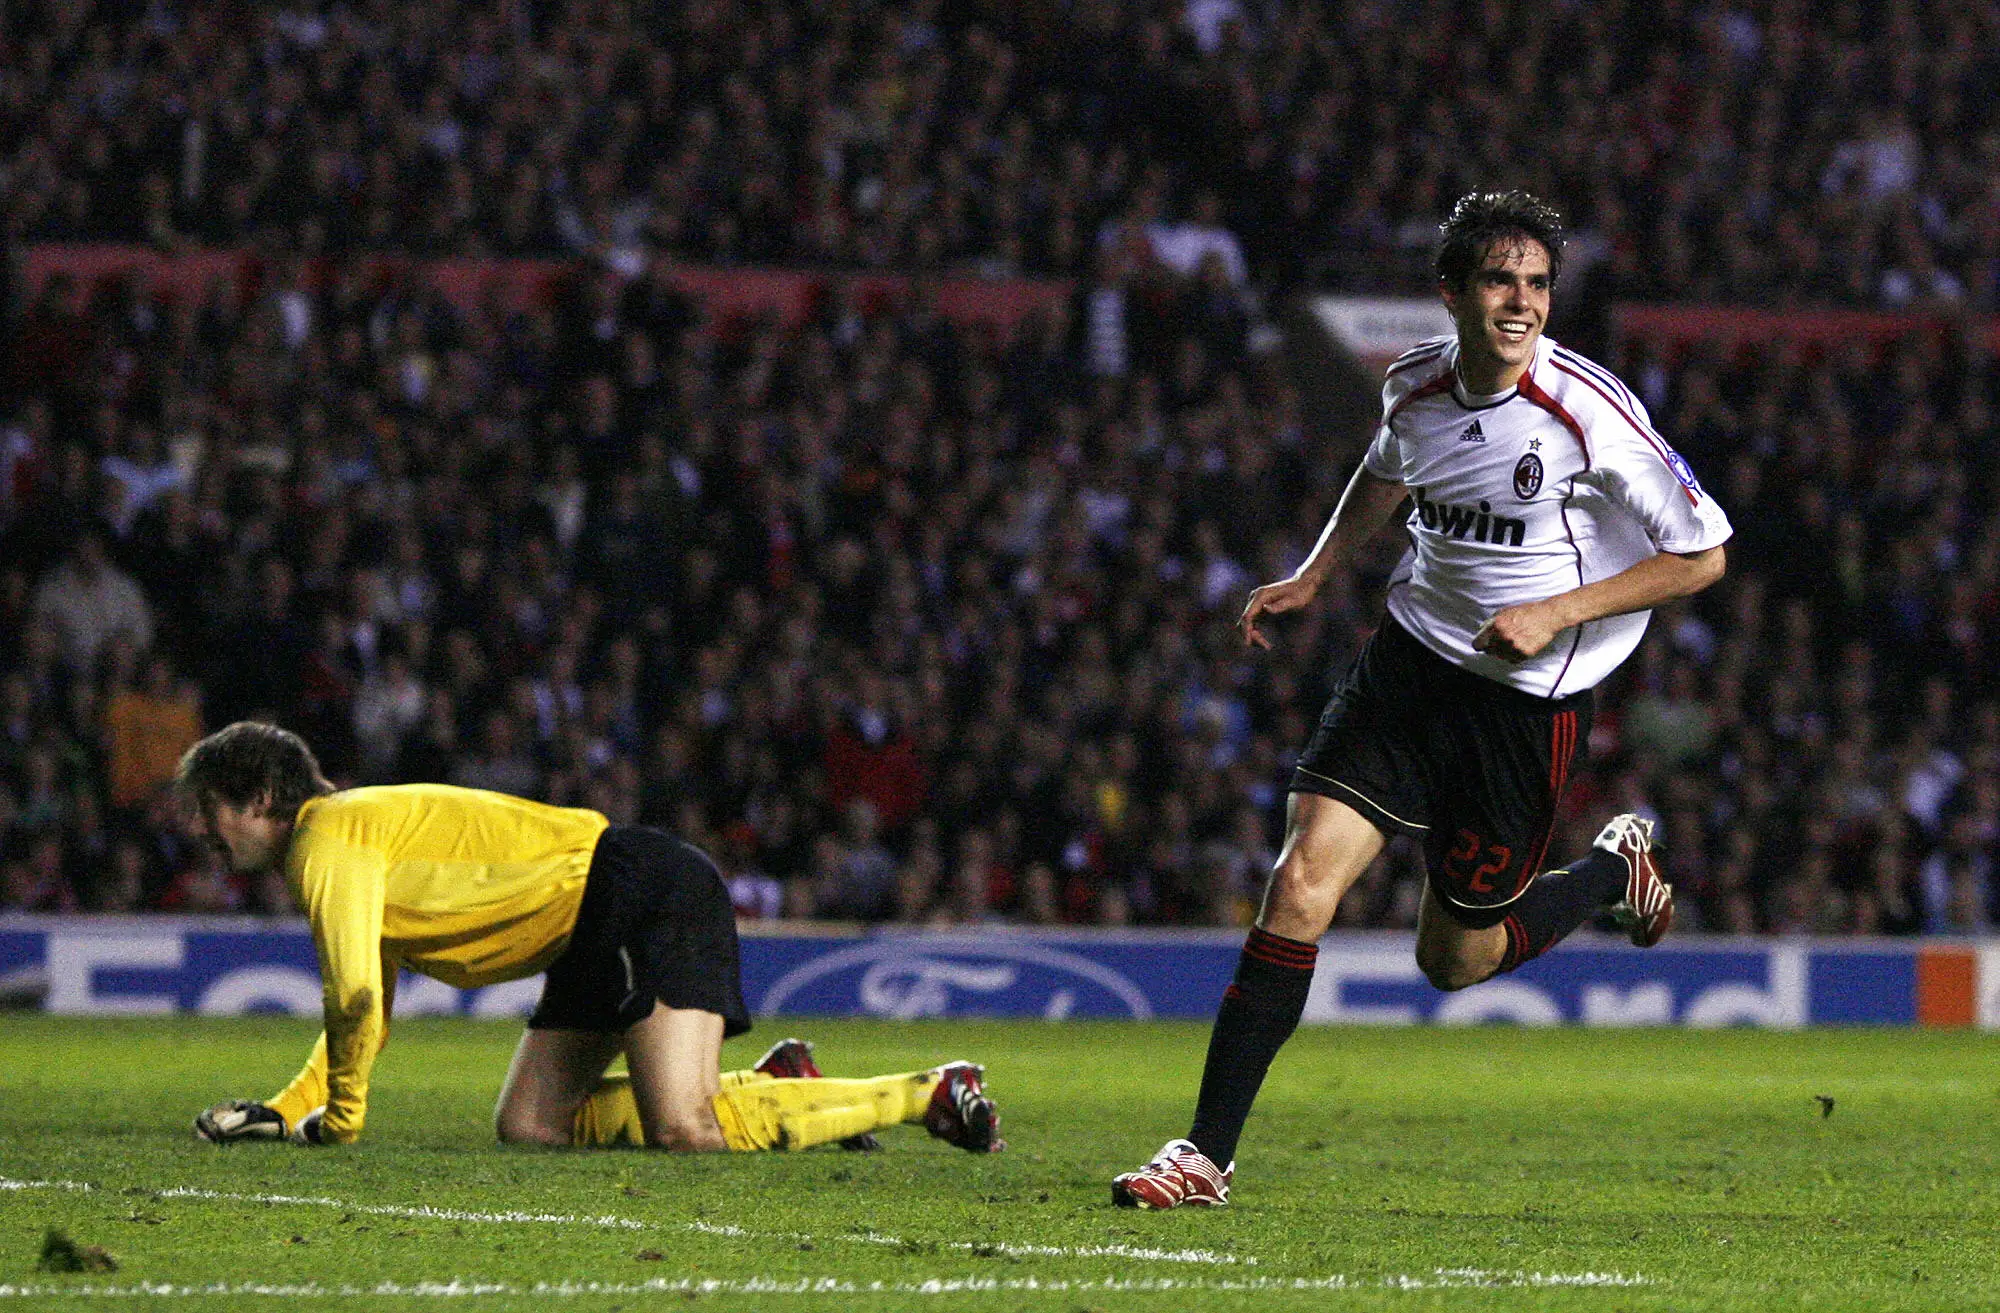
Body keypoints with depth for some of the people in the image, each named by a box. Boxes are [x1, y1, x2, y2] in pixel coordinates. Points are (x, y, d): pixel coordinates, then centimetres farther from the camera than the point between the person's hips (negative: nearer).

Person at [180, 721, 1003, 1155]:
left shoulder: (328, 842, -10)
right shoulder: (348, 841, 21)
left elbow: (355, 996, -18)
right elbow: (367, 1008, 26)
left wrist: (338, 1119, -3)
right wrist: (280, 1112, 17)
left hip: (646, 894, -10)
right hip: (595, 934, 10)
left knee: (683, 1133, -22)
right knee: (528, 1126, 3)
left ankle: (931, 1096, -10)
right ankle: (770, 1086, 9)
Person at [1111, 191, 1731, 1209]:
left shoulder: (1588, 411, -18)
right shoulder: (1416, 386, -2)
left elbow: (1700, 555, -11)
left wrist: (1556, 612, -18)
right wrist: (1313, 575, 14)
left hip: (1530, 697, -4)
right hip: (1411, 658, 4)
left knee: (1455, 961, 7)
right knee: (1301, 884, -13)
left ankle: (1616, 871, 37)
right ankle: (1206, 1153, -7)